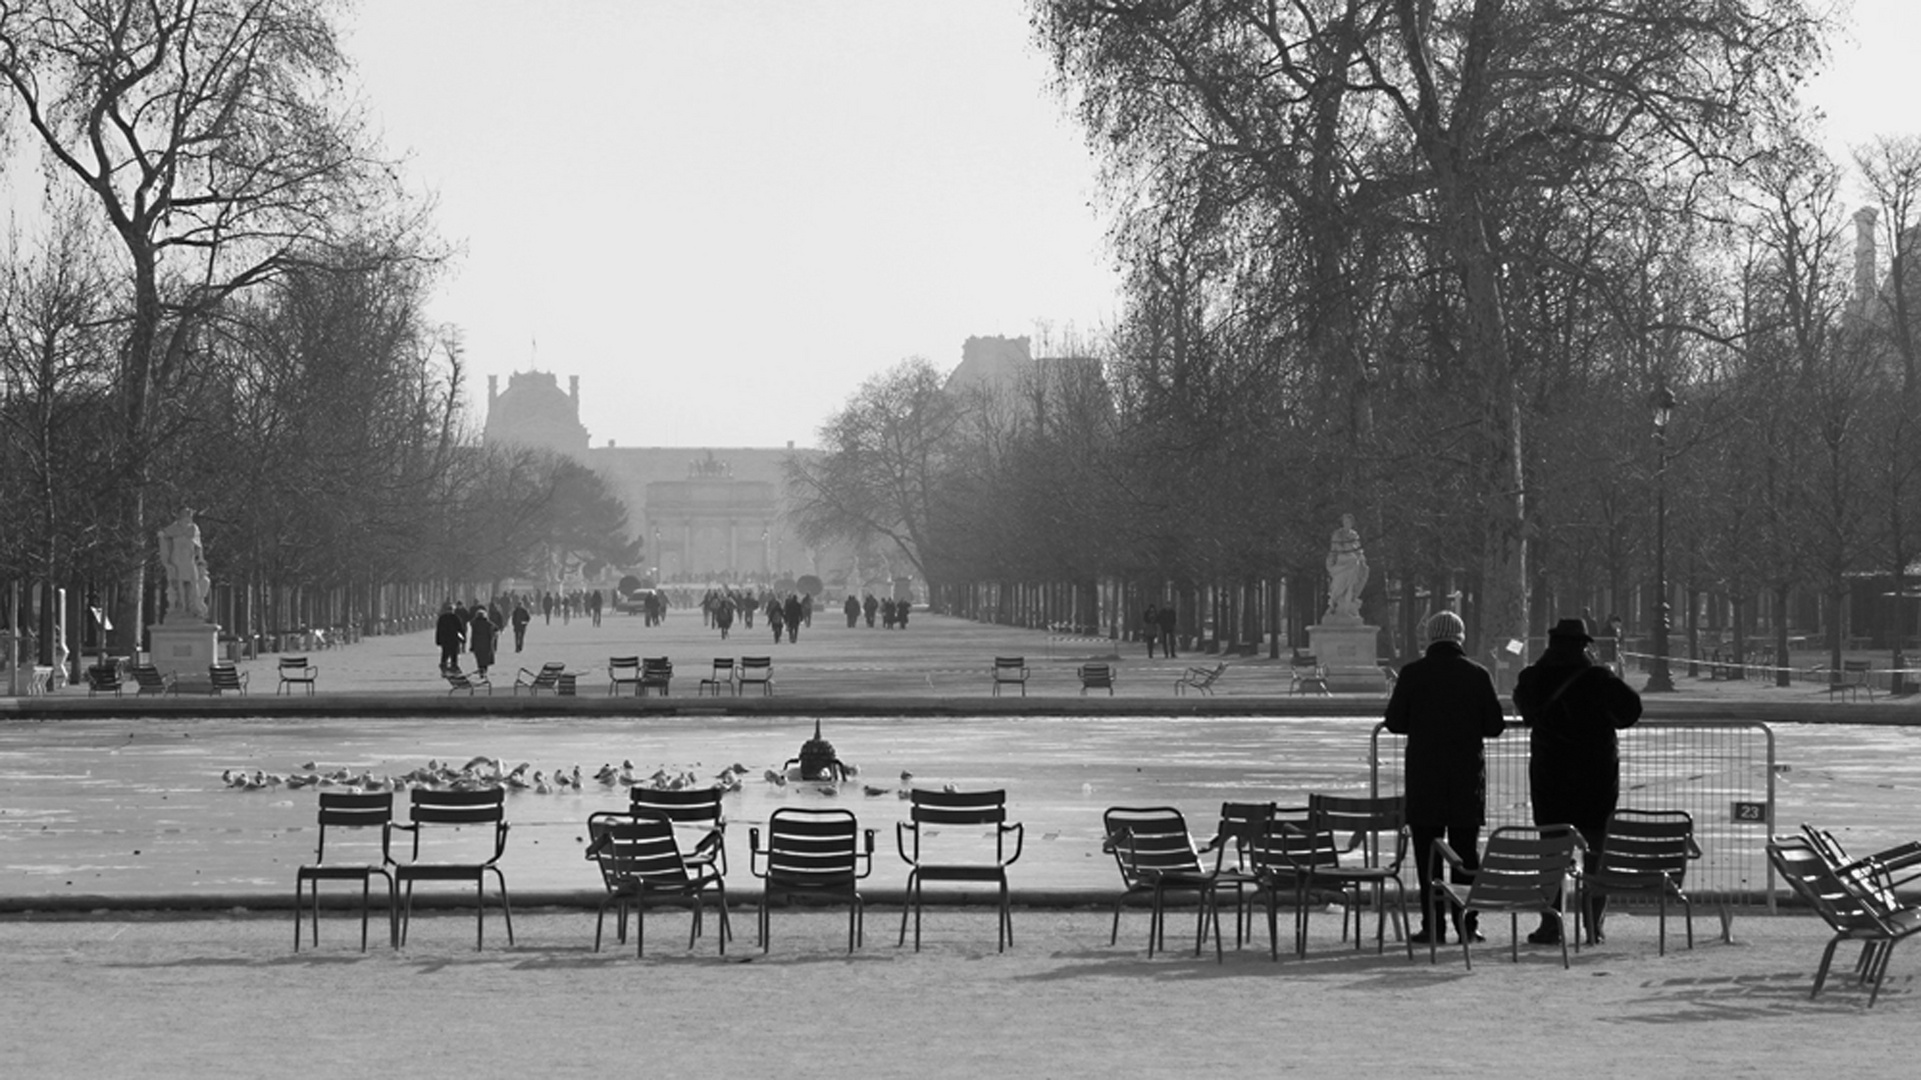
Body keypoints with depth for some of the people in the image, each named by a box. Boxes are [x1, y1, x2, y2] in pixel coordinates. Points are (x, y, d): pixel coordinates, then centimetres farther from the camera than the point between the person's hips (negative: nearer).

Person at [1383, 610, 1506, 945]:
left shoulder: (1413, 674, -5)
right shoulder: (1477, 675, -2)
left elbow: (1394, 722, -2)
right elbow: (1495, 725, 0)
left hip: (1424, 773, -1)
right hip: (1468, 773, 1)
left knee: (1427, 852, 2)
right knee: (1466, 851, 7)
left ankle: (1433, 925, -2)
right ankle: (1467, 924, 4)